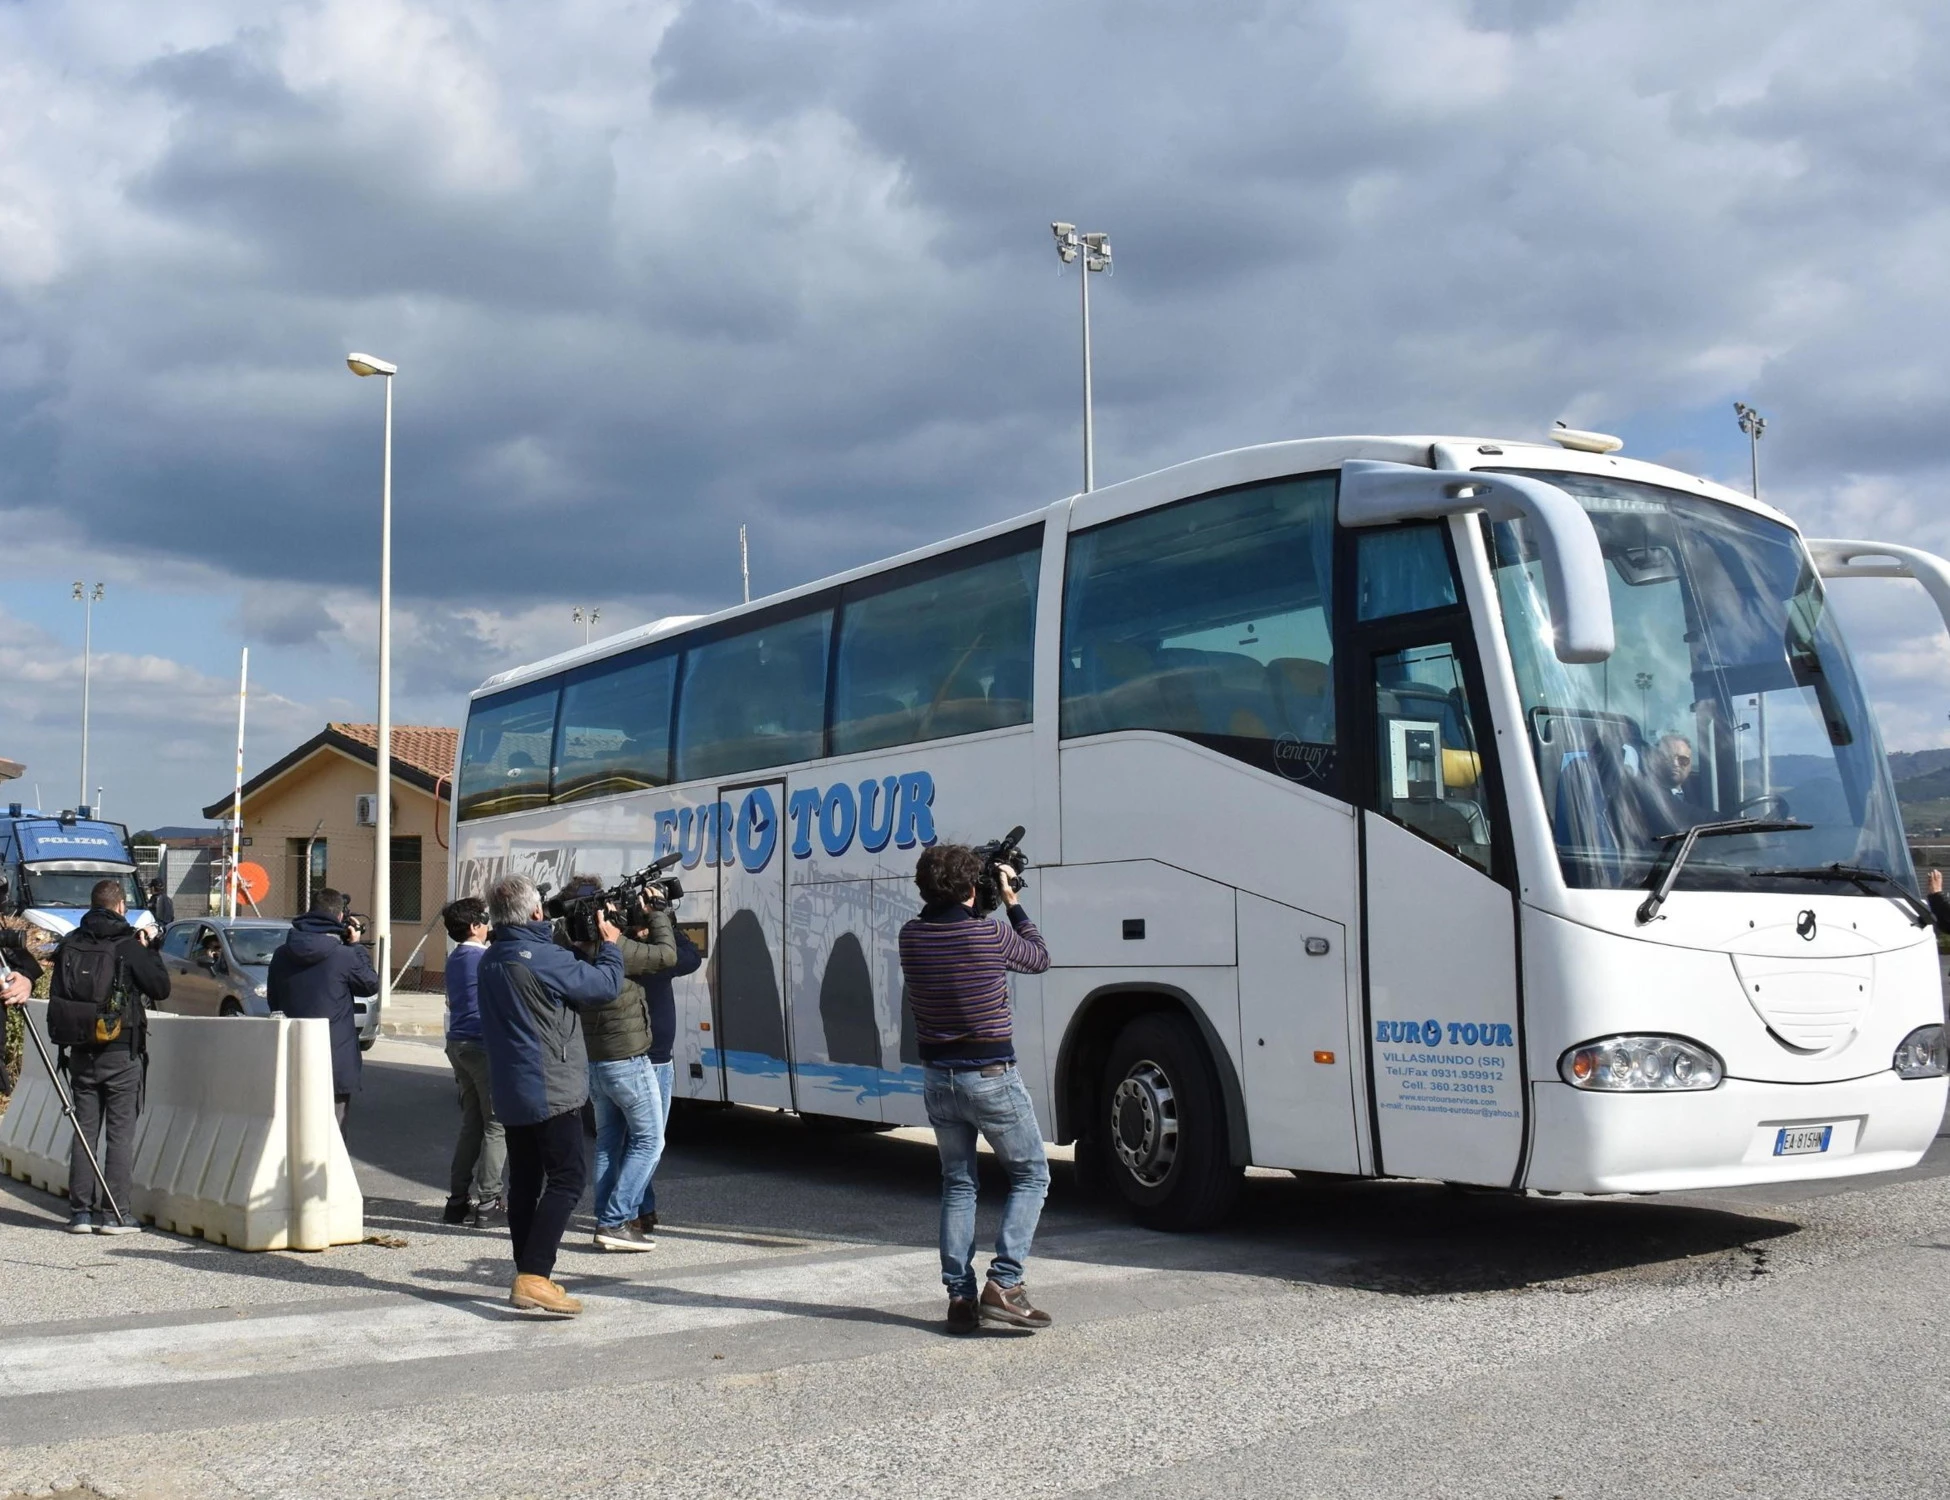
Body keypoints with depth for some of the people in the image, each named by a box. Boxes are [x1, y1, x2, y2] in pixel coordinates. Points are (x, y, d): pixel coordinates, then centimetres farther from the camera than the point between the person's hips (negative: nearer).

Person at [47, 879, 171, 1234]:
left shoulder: (69, 945, 5)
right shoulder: (128, 946, -9)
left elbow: (56, 998, 8)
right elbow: (161, 988, -3)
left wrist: (63, 1039, 16)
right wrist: (147, 949, 8)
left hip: (81, 1054, 4)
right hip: (121, 1054, -4)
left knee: (84, 1131, 10)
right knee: (120, 1133, 1)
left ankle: (80, 1210, 10)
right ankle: (115, 1214, -1)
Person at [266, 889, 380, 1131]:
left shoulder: (282, 955, 2)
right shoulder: (344, 956, -15)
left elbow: (273, 1000, 14)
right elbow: (370, 985, 3)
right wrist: (355, 946, 10)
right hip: (335, 1063, -5)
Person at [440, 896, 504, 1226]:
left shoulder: (455, 959, 13)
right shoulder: (484, 958, -14)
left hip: (458, 1044, 9)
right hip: (483, 1045, -9)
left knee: (472, 1123, 14)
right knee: (497, 1125, -3)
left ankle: (457, 1200, 13)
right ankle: (487, 1201, -5)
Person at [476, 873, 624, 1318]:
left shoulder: (491, 960, 10)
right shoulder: (544, 958, -18)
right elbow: (605, 985, -12)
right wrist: (610, 946, 5)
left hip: (510, 1091, 9)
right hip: (549, 1090, -9)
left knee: (525, 1180, 14)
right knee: (567, 1179, -7)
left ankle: (527, 1276, 19)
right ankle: (533, 1277, -15)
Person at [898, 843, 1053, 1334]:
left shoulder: (911, 936, -4)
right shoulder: (990, 935, -16)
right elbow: (1039, 959, 4)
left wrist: (996, 907, 14)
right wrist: (1013, 903, 11)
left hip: (939, 1077, 5)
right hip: (990, 1077, -5)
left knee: (957, 1185, 15)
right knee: (1031, 1177, 9)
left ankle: (959, 1296, 11)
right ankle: (1004, 1284, -3)